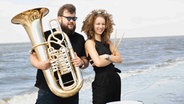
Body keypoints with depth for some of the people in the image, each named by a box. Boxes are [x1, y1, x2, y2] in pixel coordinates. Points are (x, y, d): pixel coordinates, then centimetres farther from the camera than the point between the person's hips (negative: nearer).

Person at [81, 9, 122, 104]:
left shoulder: (107, 42, 12)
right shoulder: (89, 42, -7)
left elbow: (119, 59, 3)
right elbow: (98, 62, -19)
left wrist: (107, 57, -12)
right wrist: (113, 58, -5)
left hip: (115, 79, 7)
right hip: (101, 81, -7)